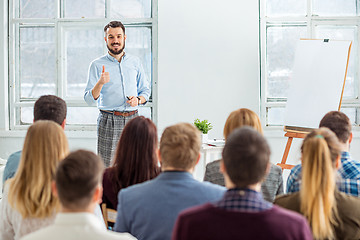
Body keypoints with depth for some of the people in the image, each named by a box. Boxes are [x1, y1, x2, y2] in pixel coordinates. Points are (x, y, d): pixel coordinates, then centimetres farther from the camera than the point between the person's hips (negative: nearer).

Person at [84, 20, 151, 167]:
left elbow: (145, 90, 19)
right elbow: (89, 99, -3)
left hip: (132, 118, 3)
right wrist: (100, 83, -21)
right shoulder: (97, 65, 2)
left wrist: (138, 99, -3)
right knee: (107, 167, -7)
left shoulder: (135, 62, 12)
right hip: (109, 121, -3)